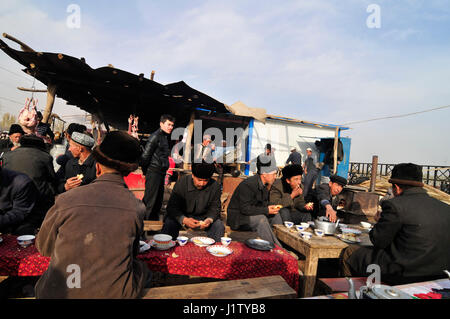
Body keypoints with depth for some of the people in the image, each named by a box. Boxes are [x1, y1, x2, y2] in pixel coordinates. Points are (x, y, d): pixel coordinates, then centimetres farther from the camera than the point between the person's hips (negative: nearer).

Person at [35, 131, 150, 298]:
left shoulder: (65, 201, -12)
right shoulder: (137, 207, -10)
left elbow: (43, 247, 8)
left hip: (59, 293, 2)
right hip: (114, 293, -1)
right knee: (142, 269, 25)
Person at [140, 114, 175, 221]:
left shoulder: (165, 137, 18)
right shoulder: (156, 136, -11)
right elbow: (145, 155, -15)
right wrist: (145, 171, -7)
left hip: (161, 173, 9)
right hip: (154, 172, -9)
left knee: (158, 201, 16)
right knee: (149, 201, -4)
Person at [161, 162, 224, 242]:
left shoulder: (215, 186, -12)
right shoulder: (181, 182, -17)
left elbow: (215, 208, -3)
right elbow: (172, 207, -17)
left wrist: (209, 219, -27)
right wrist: (184, 220, -36)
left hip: (204, 217, 1)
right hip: (182, 216, -1)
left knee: (219, 226, -23)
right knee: (169, 222, -30)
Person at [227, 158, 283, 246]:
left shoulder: (265, 185, 4)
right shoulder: (248, 185, -24)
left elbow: (264, 202, 16)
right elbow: (245, 209, -28)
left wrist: (270, 208, -7)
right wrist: (266, 210, -26)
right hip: (238, 217, -9)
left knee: (276, 214, -4)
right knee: (261, 219, -31)